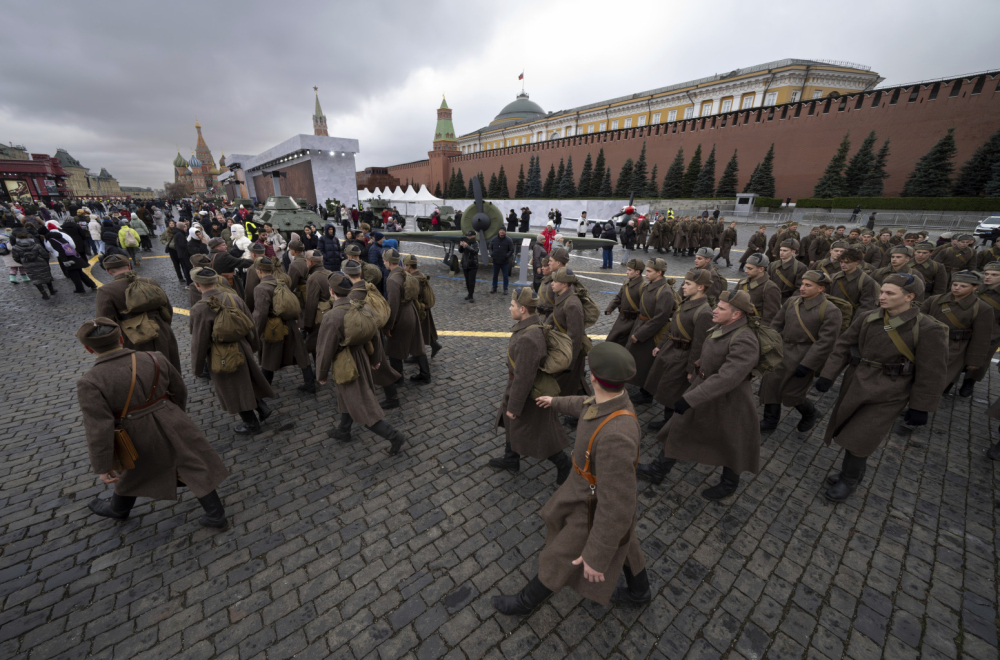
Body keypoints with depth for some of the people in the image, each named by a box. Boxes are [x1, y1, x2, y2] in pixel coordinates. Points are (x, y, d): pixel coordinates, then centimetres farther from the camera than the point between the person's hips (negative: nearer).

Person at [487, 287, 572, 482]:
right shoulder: (531, 326, -5)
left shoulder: (528, 338, -37)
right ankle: (511, 459, 49)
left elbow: (524, 377, -30)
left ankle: (563, 463, 34)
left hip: (529, 393, -9)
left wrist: (514, 406, -18)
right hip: (518, 384, 10)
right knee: (512, 423, 26)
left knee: (536, 434, 11)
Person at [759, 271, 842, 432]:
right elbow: (776, 325, 10)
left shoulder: (830, 310, -13)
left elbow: (825, 342, -16)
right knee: (770, 384, 5)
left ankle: (810, 414, 35)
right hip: (783, 351, 5)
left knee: (790, 393, 1)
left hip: (804, 357, -5)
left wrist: (806, 365, -18)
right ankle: (770, 421, 23)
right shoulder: (791, 302, 3)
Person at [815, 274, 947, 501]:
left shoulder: (928, 329, -15)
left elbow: (931, 373, -10)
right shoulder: (866, 319, -5)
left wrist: (921, 408, -6)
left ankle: (849, 480, 23)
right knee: (849, 432, 16)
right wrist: (827, 376, -8)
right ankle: (854, 472, 39)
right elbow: (843, 347, -1)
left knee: (858, 439, 0)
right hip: (854, 385, 4)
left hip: (886, 395, -4)